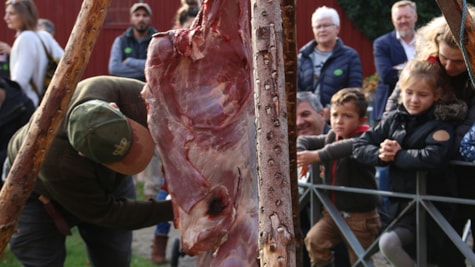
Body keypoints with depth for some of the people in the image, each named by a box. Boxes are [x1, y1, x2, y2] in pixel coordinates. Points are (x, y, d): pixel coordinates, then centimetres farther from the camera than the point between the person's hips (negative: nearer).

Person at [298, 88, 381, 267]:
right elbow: (304, 140, 7)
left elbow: (350, 146, -41)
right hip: (334, 212, 6)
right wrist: (299, 154, -15)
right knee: (314, 239, -17)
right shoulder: (332, 137, 5)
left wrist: (317, 156, -45)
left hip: (360, 215, -6)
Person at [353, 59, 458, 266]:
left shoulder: (440, 126, -12)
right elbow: (360, 146, 1)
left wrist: (397, 155, -19)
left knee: (388, 242, -23)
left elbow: (433, 158, -33)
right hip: (400, 203, 7)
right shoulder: (394, 119, 5)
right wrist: (380, 154, -20)